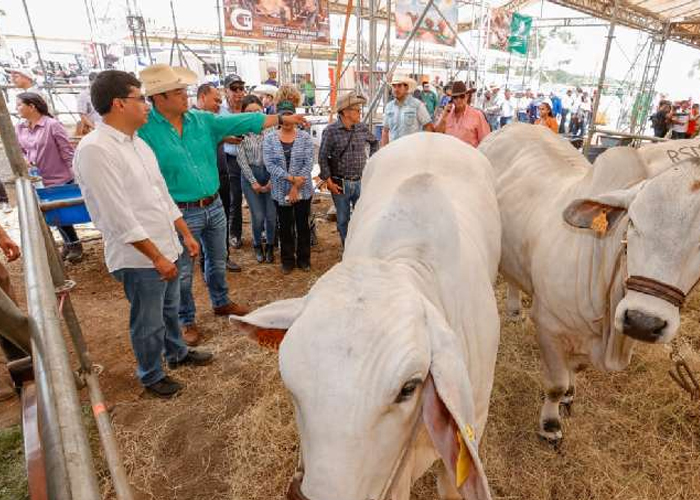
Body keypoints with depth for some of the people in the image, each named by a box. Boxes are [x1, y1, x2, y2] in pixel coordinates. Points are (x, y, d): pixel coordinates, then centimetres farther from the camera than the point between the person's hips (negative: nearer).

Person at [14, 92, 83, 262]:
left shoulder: (52, 124, -14)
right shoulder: (19, 128, 4)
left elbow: (67, 151, -13)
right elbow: (20, 151, 14)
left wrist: (75, 173, -14)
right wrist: (25, 162, -7)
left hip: (60, 178, -6)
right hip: (37, 181, 6)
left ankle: (74, 244, 22)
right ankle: (69, 243, 31)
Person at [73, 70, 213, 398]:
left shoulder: (137, 142, 8)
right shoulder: (95, 149, -19)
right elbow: (119, 216, -22)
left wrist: (185, 235, 13)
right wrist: (157, 257, -18)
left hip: (167, 248, 8)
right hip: (139, 258, -8)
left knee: (170, 309, 25)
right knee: (148, 324, 11)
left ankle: (177, 353, 48)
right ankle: (151, 376, 33)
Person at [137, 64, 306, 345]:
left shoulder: (202, 120, 2)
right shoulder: (144, 130, -13)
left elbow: (242, 122, 2)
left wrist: (282, 119, 0)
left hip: (214, 206, 5)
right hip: (181, 214, -5)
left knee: (217, 262, 22)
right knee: (182, 273, 10)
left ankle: (221, 303, 45)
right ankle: (186, 321, 31)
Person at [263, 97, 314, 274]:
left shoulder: (305, 137, -2)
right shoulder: (269, 138, 0)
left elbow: (309, 164, -8)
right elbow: (269, 164, -8)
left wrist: (296, 187, -13)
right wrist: (291, 178, -17)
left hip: (303, 191, -1)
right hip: (281, 191, 1)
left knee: (303, 225, 9)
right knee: (285, 226, 11)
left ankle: (304, 259, 26)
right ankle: (287, 260, 25)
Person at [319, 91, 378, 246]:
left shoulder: (362, 128, 2)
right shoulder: (331, 130, -10)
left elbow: (374, 142, 22)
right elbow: (323, 157, -8)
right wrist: (329, 181, -10)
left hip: (361, 182, 3)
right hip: (340, 184, -3)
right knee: (343, 220, 10)